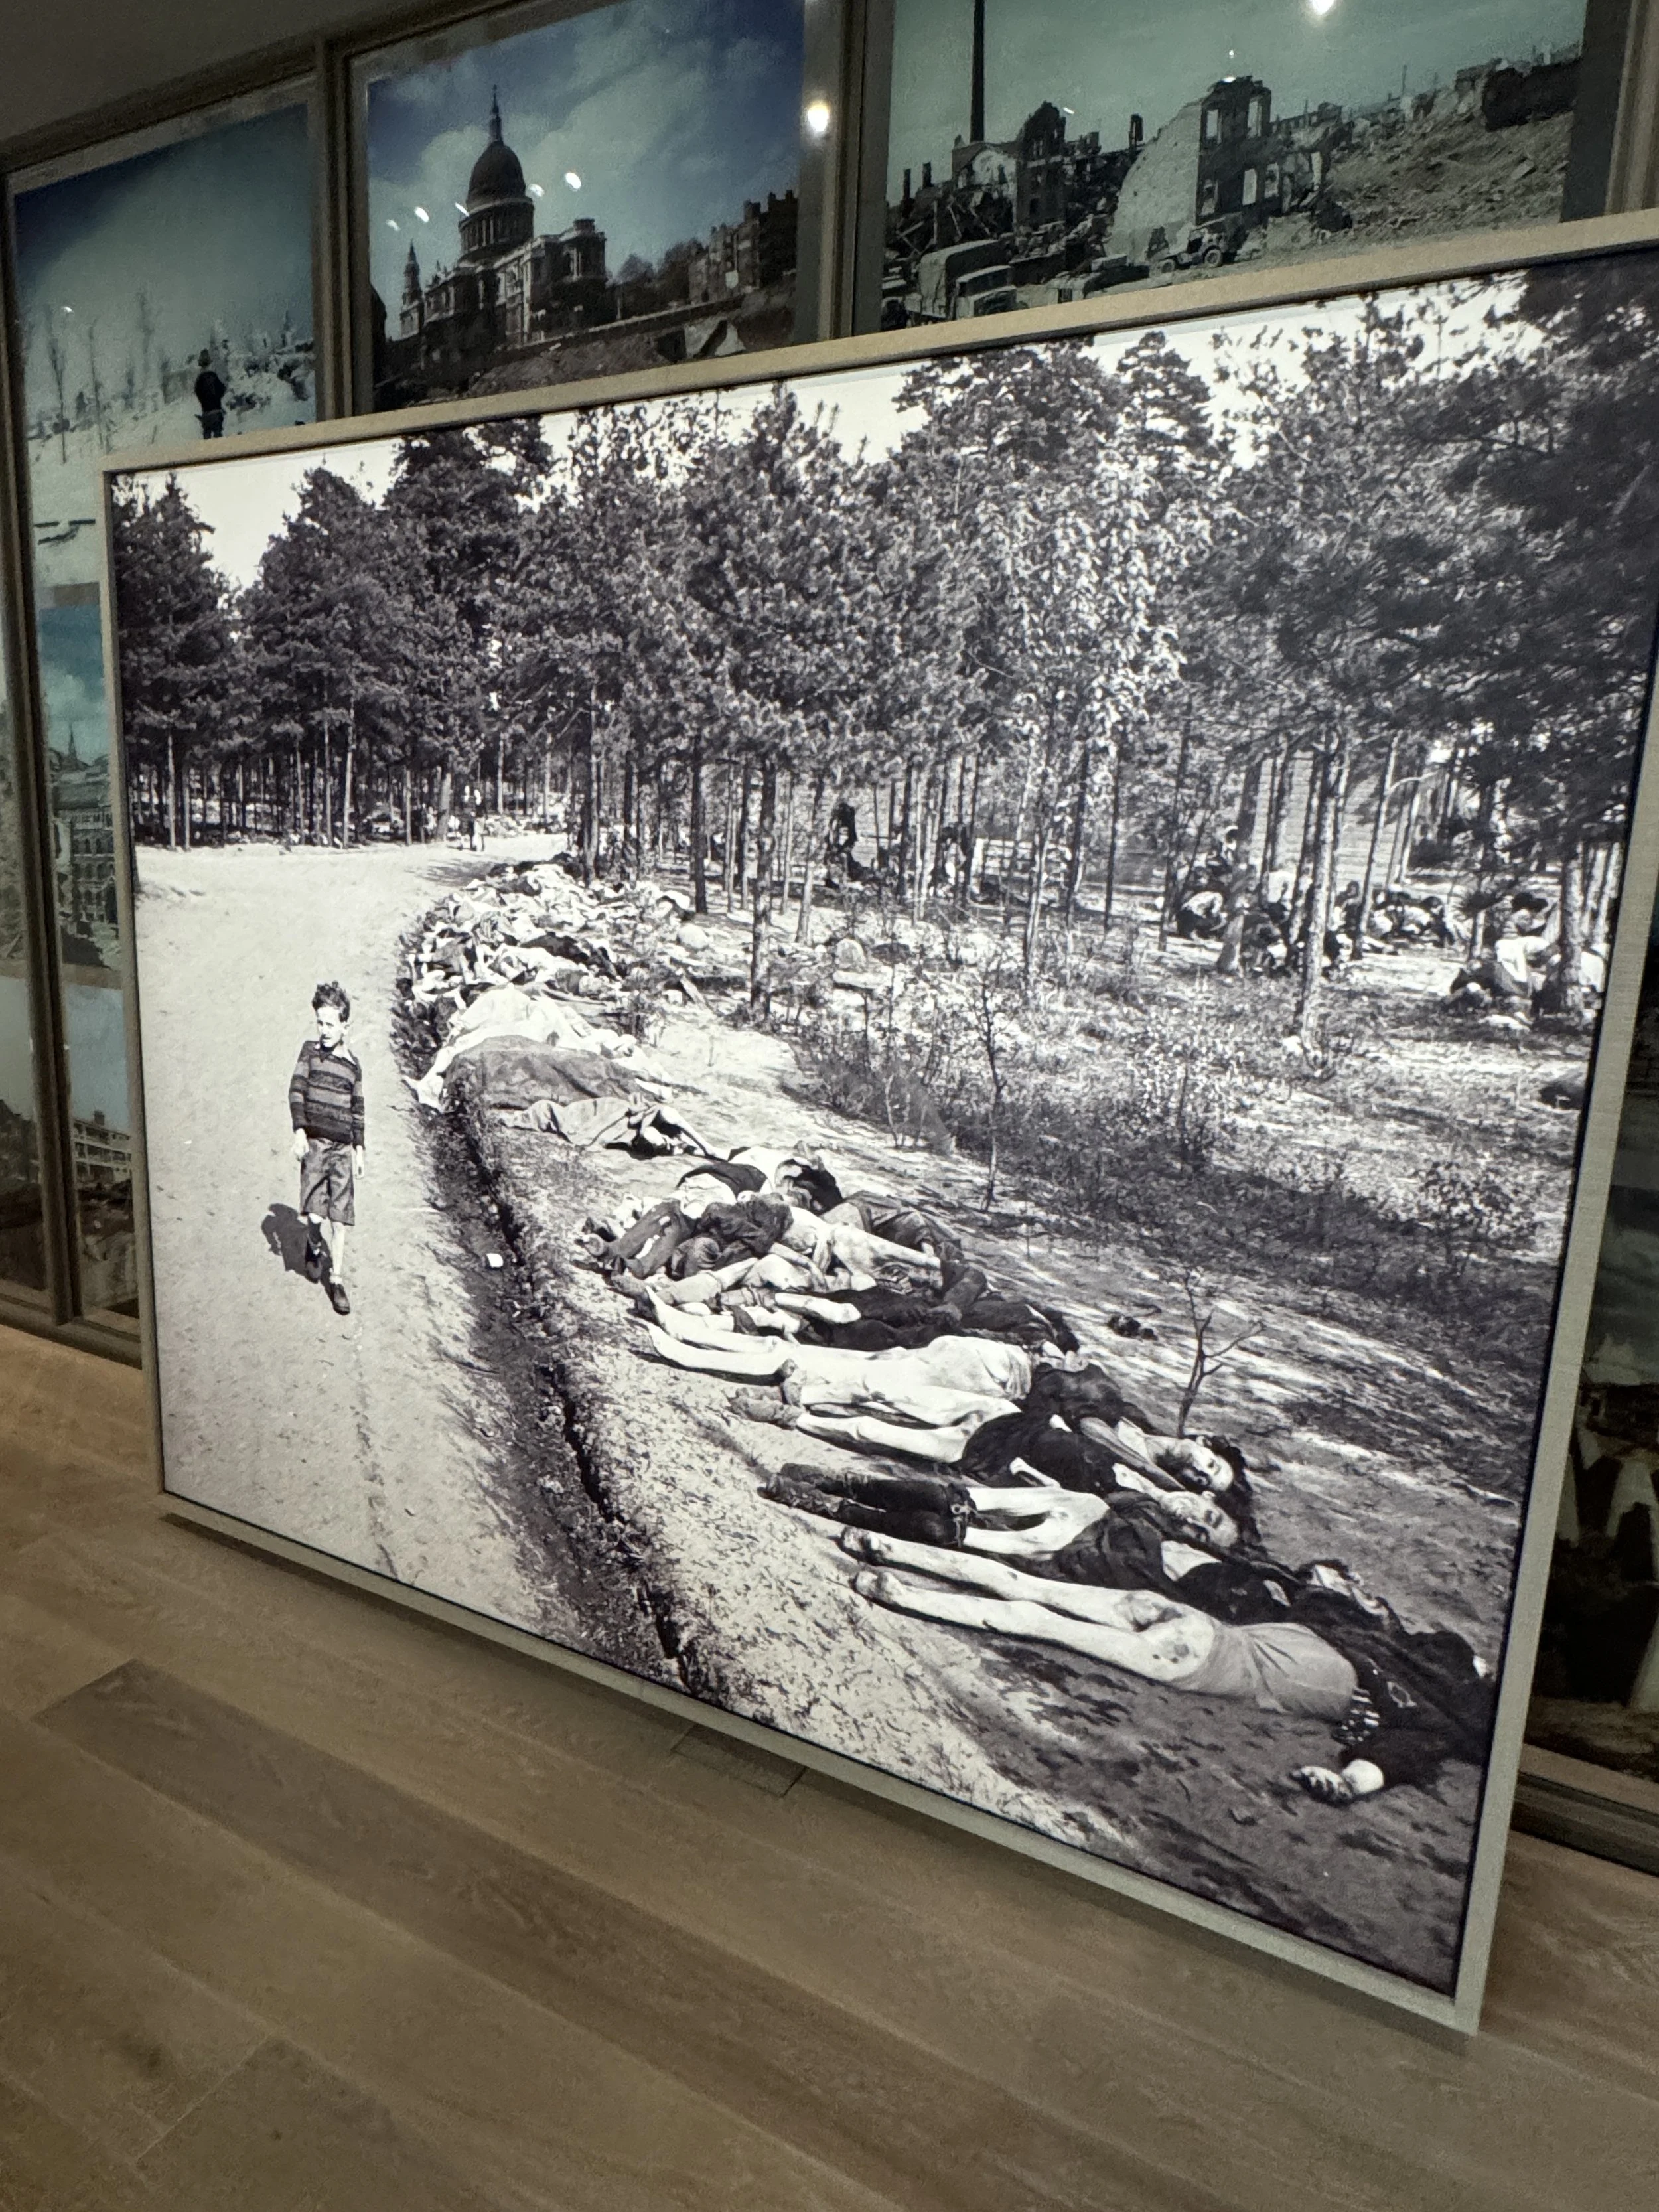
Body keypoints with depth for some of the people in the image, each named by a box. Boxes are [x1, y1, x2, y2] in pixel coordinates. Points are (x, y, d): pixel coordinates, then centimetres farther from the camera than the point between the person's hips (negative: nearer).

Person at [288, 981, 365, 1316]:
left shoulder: (353, 1063, 9)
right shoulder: (310, 1050, 3)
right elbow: (296, 1091, -2)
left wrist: (359, 1148, 14)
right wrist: (299, 1131, -12)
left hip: (343, 1147, 2)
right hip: (314, 1142, -1)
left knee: (340, 1219, -1)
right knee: (314, 1215, -8)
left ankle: (337, 1280, 9)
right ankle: (314, 1248, 25)